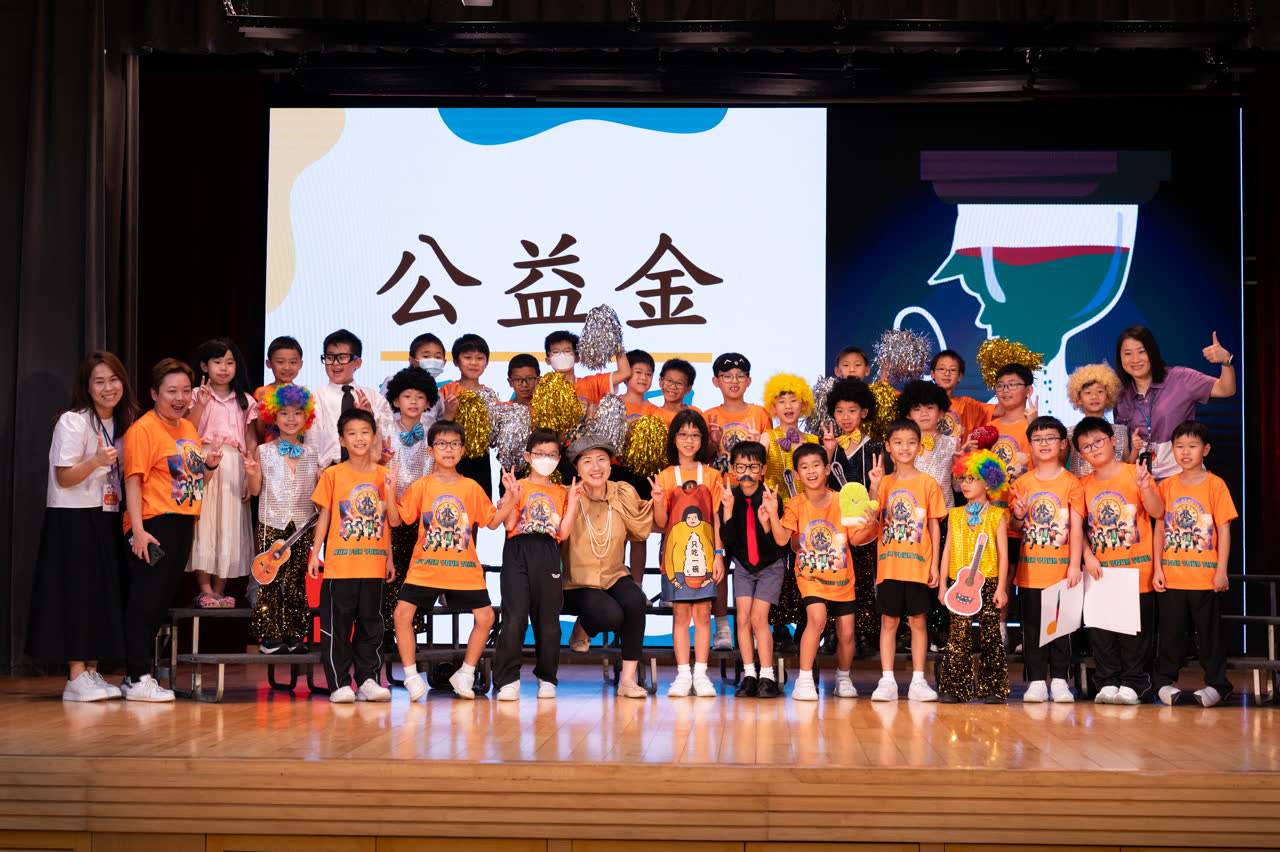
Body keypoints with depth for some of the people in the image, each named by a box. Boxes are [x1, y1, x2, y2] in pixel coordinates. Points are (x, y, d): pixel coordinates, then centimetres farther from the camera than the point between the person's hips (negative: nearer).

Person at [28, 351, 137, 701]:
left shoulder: (121, 424, 11)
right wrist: (96, 460, -29)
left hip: (107, 519, 7)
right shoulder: (73, 422, -10)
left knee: (103, 594, 6)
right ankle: (76, 678, -3)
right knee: (77, 593, -7)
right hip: (73, 519, -7)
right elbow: (64, 478, -15)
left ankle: (92, 672, 13)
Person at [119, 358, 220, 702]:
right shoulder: (143, 428, -8)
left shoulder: (189, 428, 17)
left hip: (183, 525, 8)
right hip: (152, 526, -8)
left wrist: (209, 465, 5)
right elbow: (133, 480, -14)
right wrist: (138, 529, -21)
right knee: (145, 601, -4)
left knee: (162, 602, 12)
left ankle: (139, 674, 20)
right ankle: (137, 679, 1)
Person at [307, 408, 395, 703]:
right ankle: (339, 684, 5)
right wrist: (314, 553, -1)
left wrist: (389, 557, -2)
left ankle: (368, 679, 14)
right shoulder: (333, 474, 1)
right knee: (337, 622, -1)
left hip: (373, 564, 3)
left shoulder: (383, 475, 7)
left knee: (371, 622, 7)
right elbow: (324, 515, 3)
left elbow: (390, 521, 11)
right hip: (339, 563, -2)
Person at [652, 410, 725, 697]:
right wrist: (658, 501, -18)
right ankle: (683, 674, 3)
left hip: (704, 552, 0)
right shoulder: (665, 477, 5)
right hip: (676, 553, 0)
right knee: (680, 613, 0)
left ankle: (701, 673, 4)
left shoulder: (711, 475, 6)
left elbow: (718, 518, 4)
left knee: (703, 613, 0)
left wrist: (719, 554, -3)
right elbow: (661, 523, 2)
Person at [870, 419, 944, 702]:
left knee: (917, 620, 3)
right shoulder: (884, 482, 7)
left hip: (918, 564, -1)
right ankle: (887, 681, 7)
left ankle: (918, 681, 9)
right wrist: (875, 485, -14)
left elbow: (934, 525, 4)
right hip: (889, 564, 1)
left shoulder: (927, 483, 3)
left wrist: (935, 563, -2)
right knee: (888, 621, 3)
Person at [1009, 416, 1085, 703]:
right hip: (1030, 569, 2)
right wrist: (1018, 517, -12)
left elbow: (1076, 526, -5)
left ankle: (1059, 680, 11)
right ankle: (1036, 681, 9)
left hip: (1061, 568, -2)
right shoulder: (1022, 483, 7)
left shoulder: (1071, 482, 0)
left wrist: (1075, 565, -12)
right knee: (1031, 625, 3)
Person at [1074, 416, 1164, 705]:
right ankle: (1107, 683, 15)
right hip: (1100, 570, 3)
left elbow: (1158, 512, -11)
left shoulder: (1134, 473, -3)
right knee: (1101, 629, 5)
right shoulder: (1085, 484, 7)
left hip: (1135, 567, -3)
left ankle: (1132, 682, 12)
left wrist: (1145, 488, -28)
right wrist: (1088, 557, -4)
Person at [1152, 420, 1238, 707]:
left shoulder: (1215, 485, -3)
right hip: (1171, 576, 3)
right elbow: (1159, 529, 8)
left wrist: (1221, 571, -9)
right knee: (1171, 630, 8)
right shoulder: (1166, 486, 6)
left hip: (1205, 576, -2)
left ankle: (1216, 684, 16)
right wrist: (1157, 568, 2)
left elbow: (1224, 530, -4)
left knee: (1209, 631, 5)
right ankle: (1165, 681, 19)